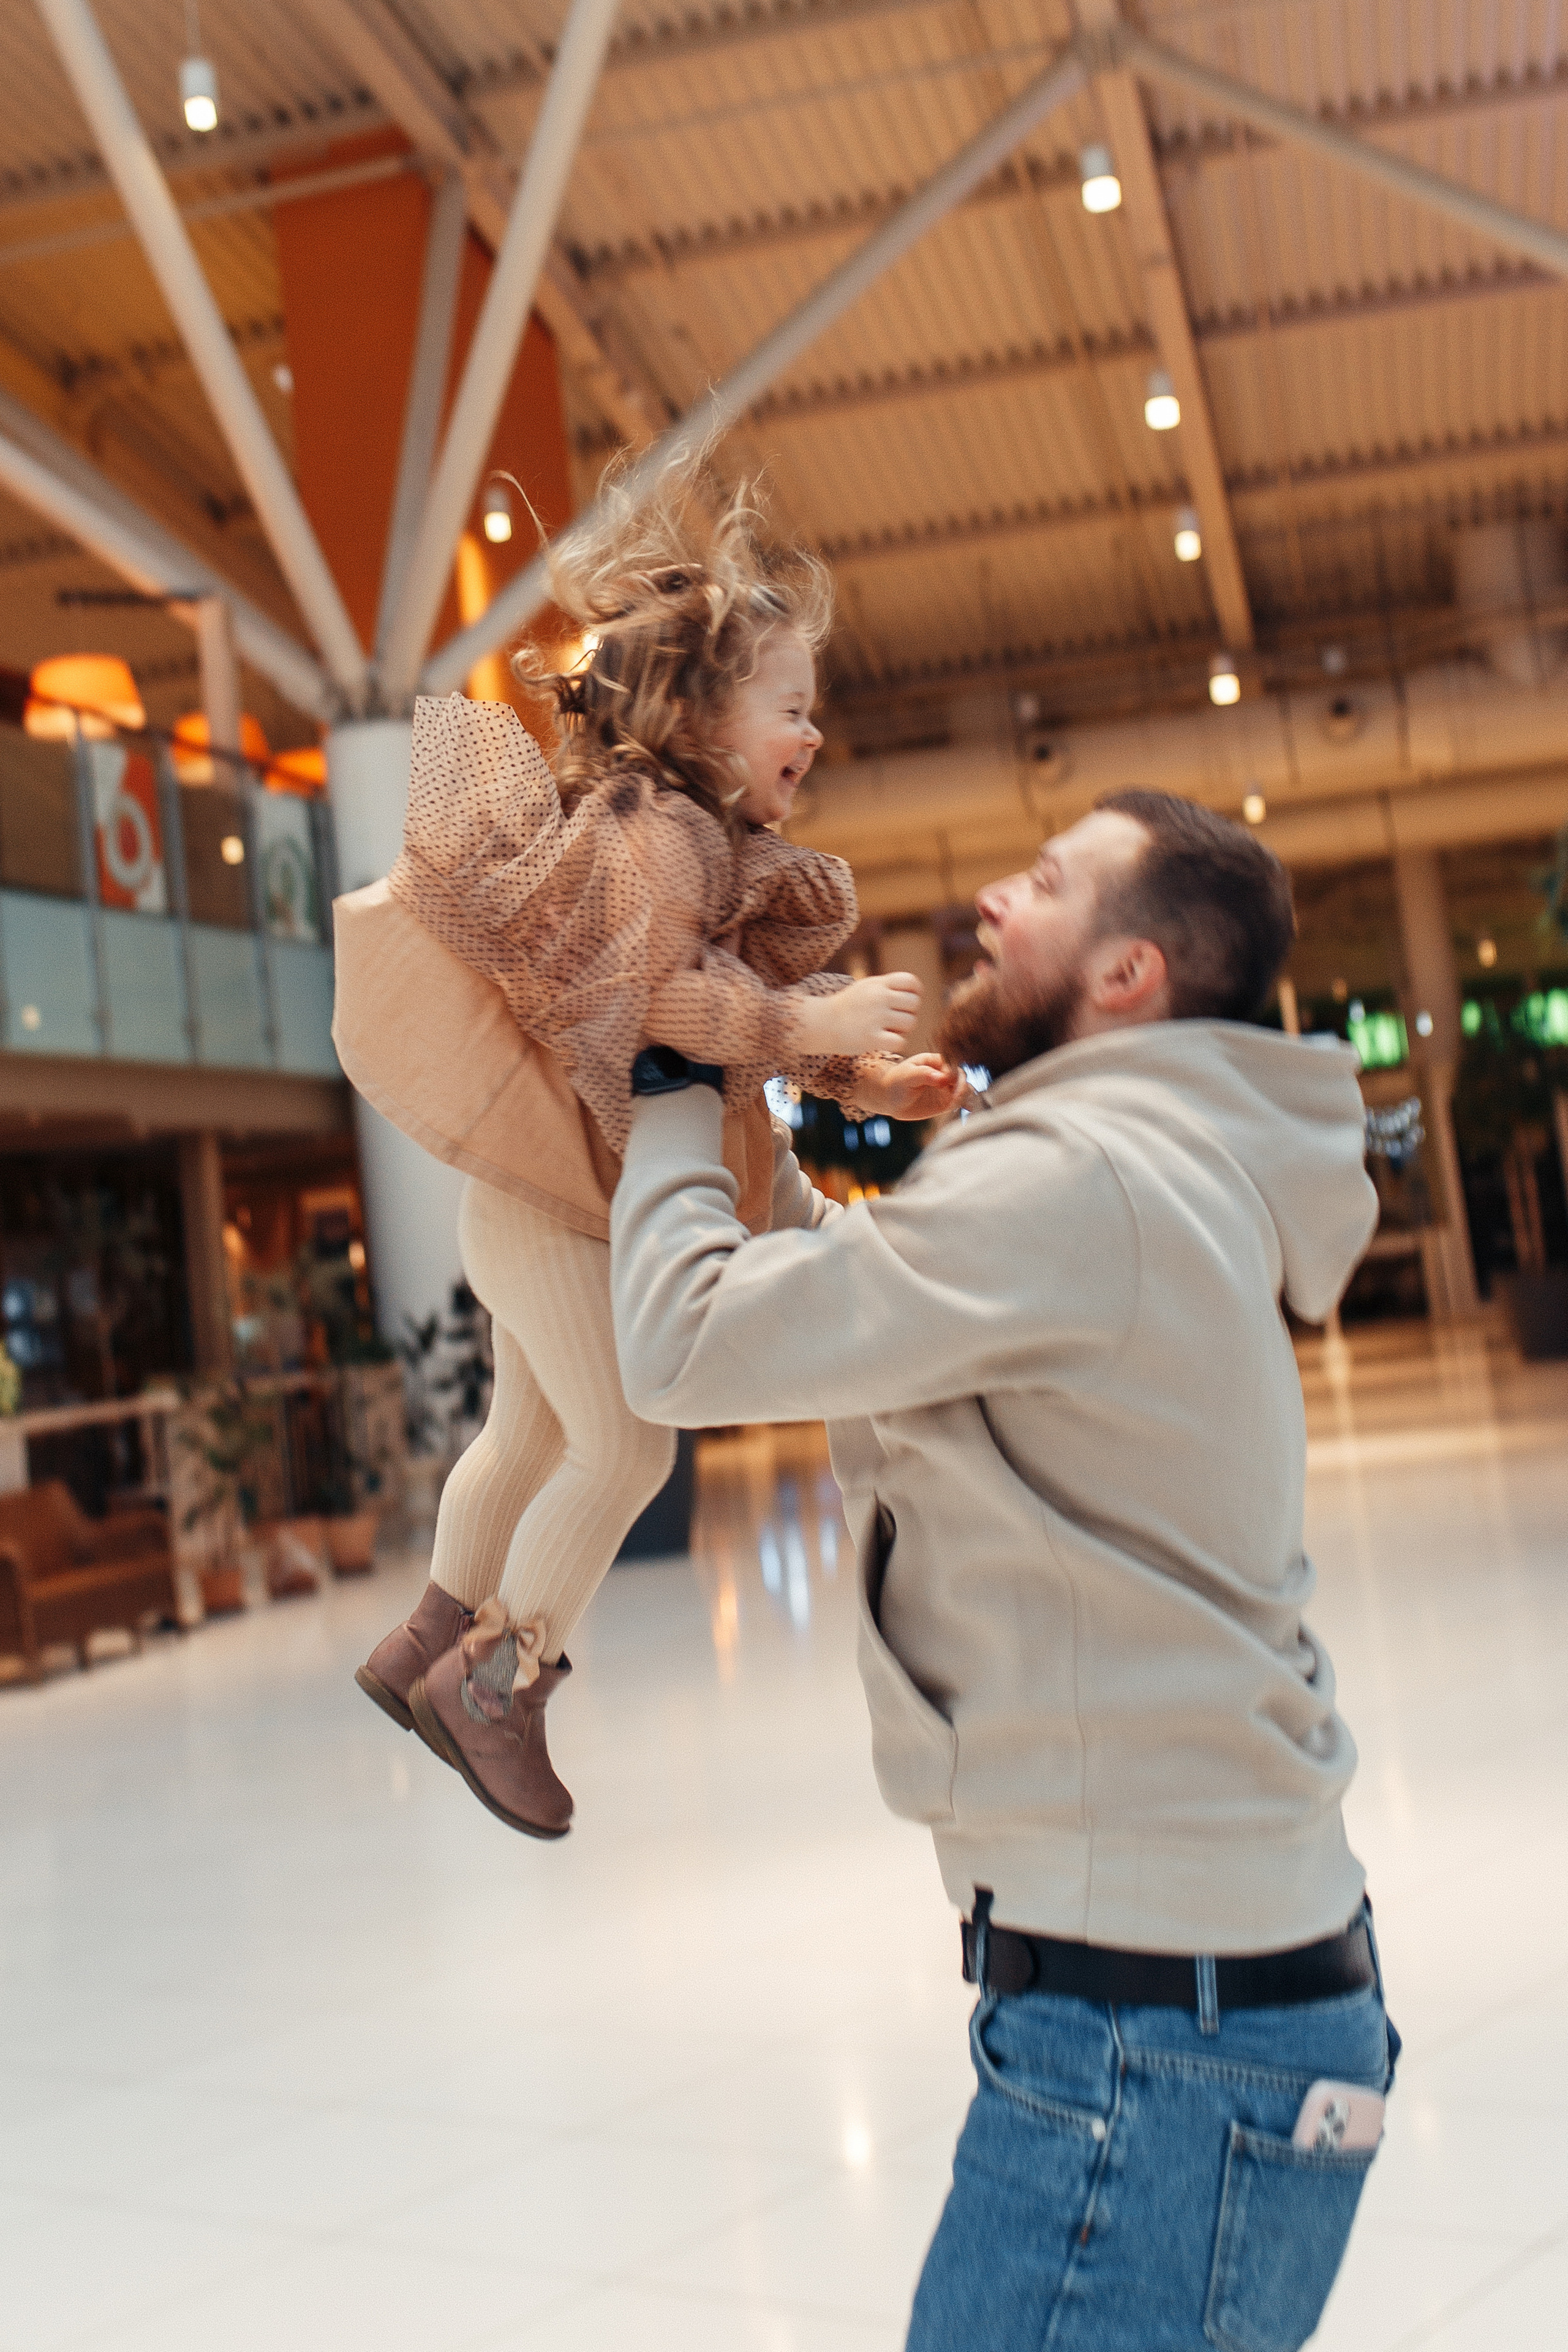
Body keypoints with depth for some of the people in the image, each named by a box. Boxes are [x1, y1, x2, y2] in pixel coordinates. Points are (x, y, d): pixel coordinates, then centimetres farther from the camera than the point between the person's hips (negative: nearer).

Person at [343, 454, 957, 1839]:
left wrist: (865, 1079, -1)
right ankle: (499, 1680, 14)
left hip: (557, 1197, 10)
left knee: (533, 1435, 21)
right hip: (559, 1189, -10)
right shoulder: (660, 826, -20)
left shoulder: (704, 834, 11)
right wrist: (807, 1023, -32)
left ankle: (432, 1645, 38)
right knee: (626, 1448, -3)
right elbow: (640, 994, -31)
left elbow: (724, 1005, 9)